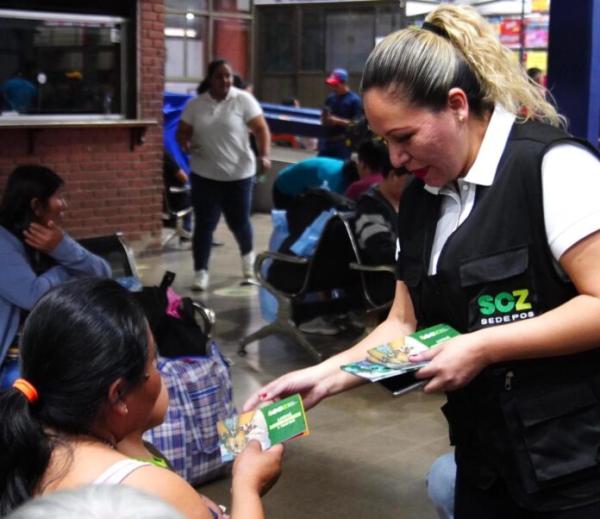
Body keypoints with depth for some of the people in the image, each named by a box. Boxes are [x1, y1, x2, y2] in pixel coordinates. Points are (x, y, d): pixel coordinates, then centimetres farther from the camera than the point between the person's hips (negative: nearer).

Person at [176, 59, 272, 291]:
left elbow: (261, 129, -7)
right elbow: (182, 132, 7)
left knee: (239, 222, 9)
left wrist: (264, 155, -22)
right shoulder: (195, 104, 3)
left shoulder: (244, 100, -4)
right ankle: (201, 272, 5)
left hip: (239, 174, -1)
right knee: (204, 224, -2)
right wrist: (185, 144, -16)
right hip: (205, 175, 1)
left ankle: (247, 254, 40)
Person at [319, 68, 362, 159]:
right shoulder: (330, 98, 8)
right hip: (327, 140, 6)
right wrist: (325, 119, -6)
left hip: (343, 143, -6)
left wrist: (338, 121, -17)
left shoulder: (354, 100, -8)